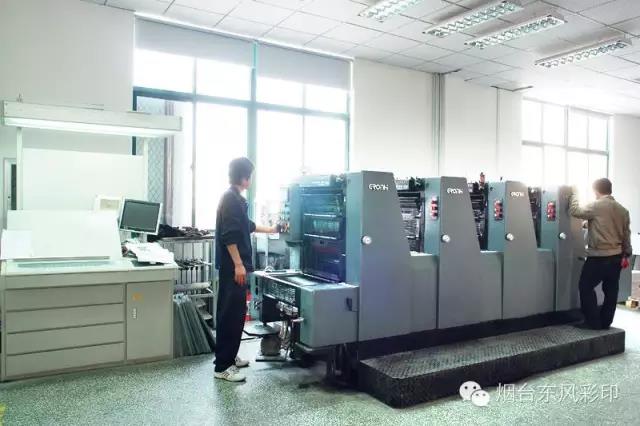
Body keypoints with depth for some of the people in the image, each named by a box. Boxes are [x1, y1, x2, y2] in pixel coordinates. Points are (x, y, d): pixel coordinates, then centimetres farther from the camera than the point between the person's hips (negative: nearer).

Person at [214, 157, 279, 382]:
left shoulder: (236, 198, 17)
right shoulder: (230, 199, -15)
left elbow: (246, 226, 31)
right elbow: (228, 235, -22)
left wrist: (270, 230, 42)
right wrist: (238, 264, -23)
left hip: (234, 265, 11)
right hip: (232, 266, -11)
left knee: (234, 313, 15)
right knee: (231, 314, -7)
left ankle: (228, 357, 25)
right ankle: (222, 366, -2)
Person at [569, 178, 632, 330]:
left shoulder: (596, 206, -13)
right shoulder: (622, 210, 8)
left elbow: (575, 211, -5)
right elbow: (626, 234, 12)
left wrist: (574, 194, 11)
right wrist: (627, 254, 19)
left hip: (598, 257, -7)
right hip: (617, 257, 7)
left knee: (586, 287, 4)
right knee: (611, 290, 12)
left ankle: (593, 322, 6)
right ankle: (605, 322, 20)